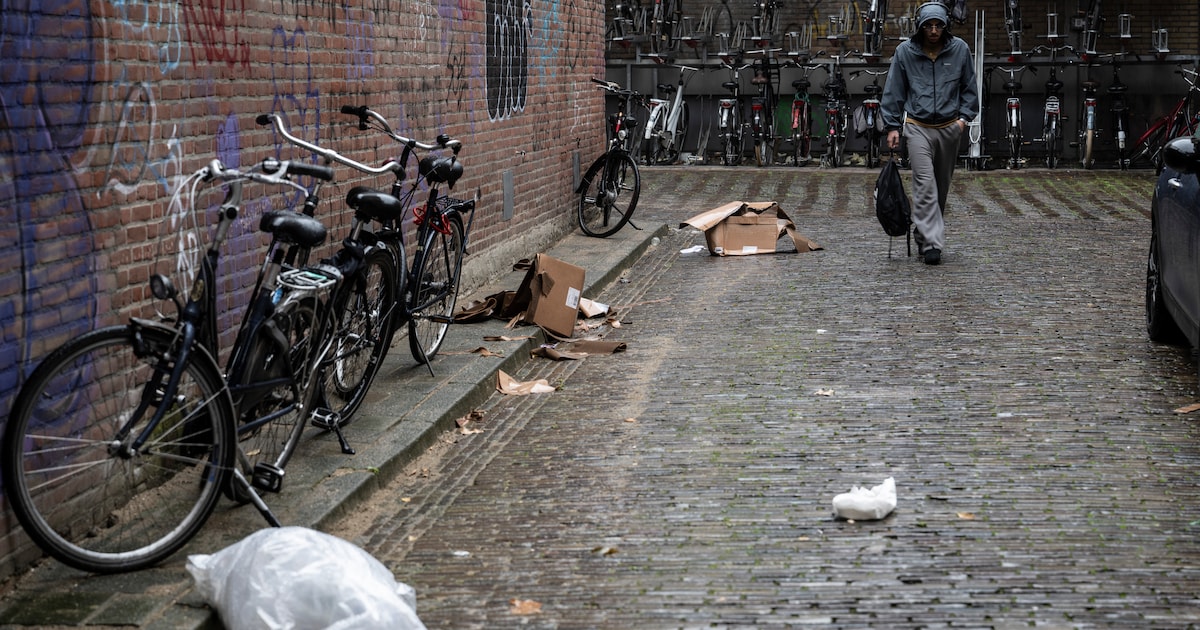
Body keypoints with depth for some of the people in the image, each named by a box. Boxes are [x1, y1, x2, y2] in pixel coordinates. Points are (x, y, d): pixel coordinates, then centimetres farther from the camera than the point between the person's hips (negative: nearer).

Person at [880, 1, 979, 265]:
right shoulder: (905, 51, -4)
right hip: (918, 127, -3)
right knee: (925, 184, -15)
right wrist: (892, 126, -1)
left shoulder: (959, 49, -1)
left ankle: (924, 235, 27)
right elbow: (894, 91, 2)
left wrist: (964, 116, -1)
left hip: (949, 128, 3)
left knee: (941, 186, 11)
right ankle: (932, 243, -18)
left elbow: (969, 87, 10)